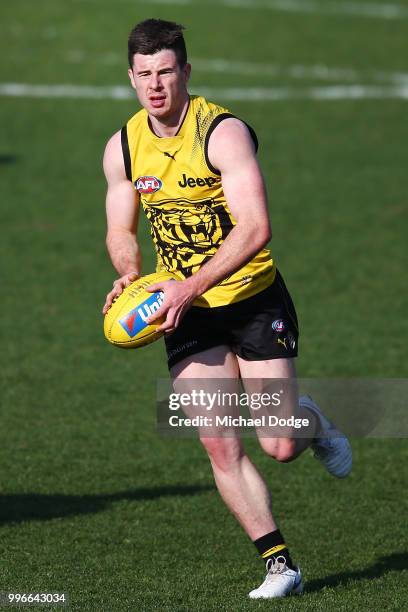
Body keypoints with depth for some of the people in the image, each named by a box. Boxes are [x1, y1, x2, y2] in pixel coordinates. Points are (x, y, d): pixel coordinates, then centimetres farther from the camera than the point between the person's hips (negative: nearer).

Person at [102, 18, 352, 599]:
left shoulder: (224, 132, -18)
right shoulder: (122, 148, -1)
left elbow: (255, 228, -26)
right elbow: (121, 230, 11)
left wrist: (191, 286, -32)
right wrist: (130, 275, -11)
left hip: (254, 299, -4)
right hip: (187, 312, 4)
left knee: (279, 446, -7)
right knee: (219, 446, -6)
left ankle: (313, 422, 30)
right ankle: (279, 563, 4)